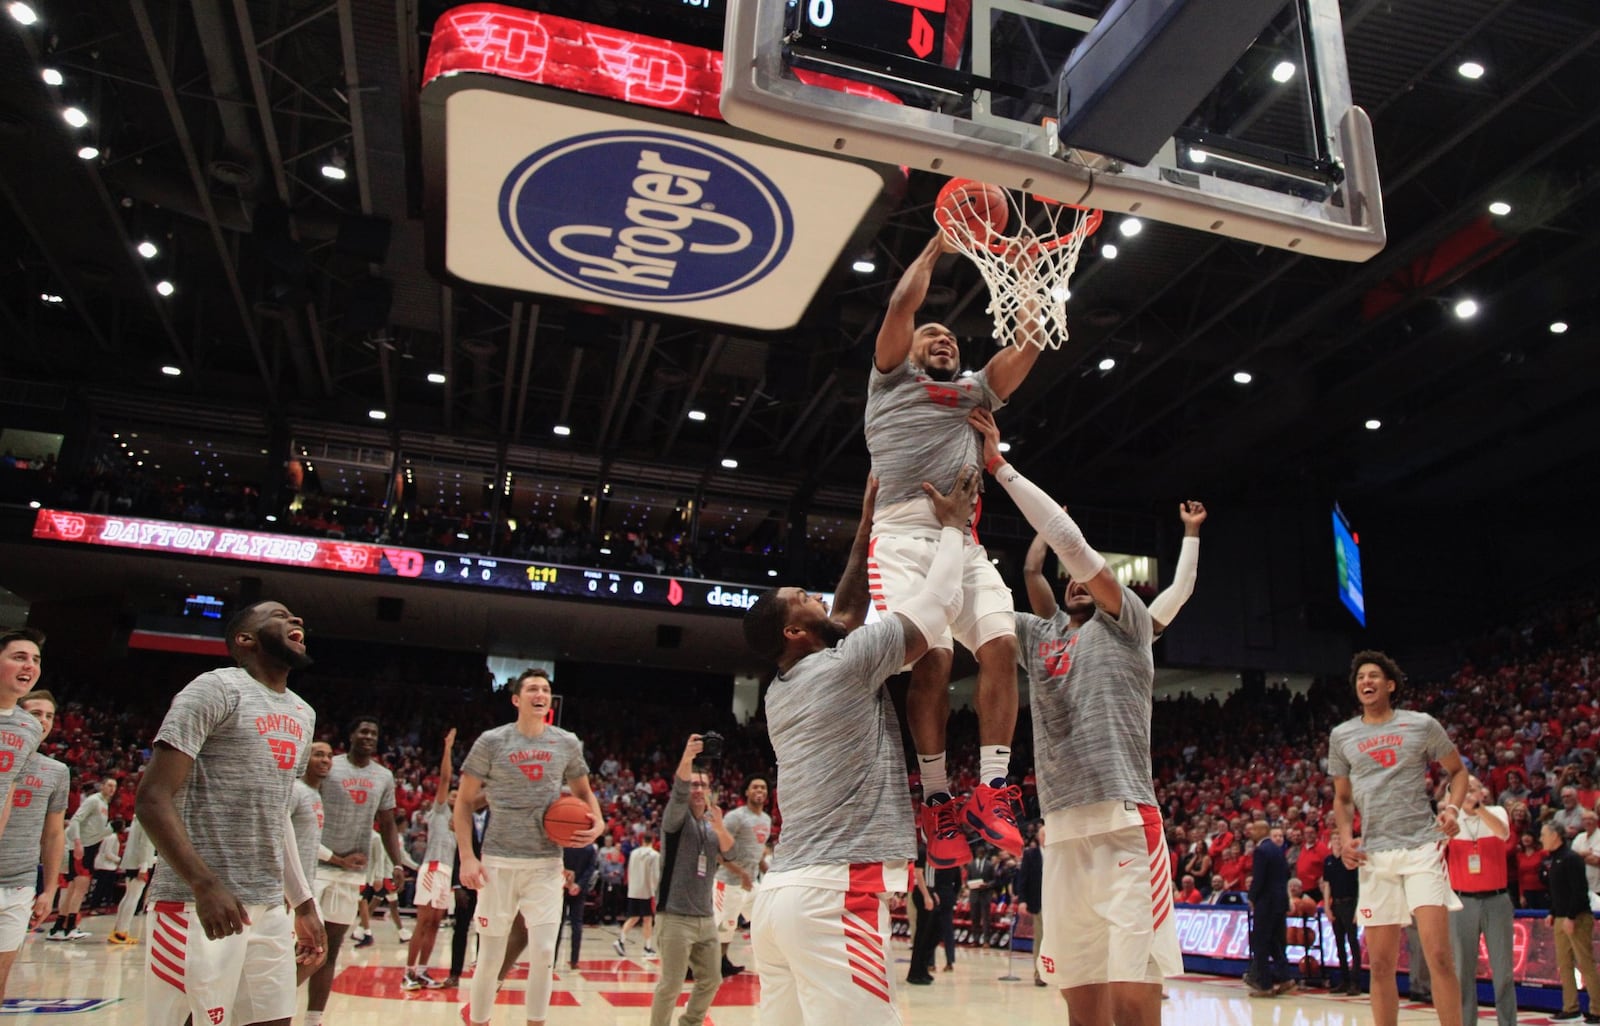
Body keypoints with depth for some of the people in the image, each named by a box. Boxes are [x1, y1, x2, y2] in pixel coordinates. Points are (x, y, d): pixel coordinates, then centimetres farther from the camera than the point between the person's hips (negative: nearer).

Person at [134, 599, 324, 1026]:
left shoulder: (302, 715, 15)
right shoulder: (217, 689, -9)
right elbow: (153, 798, -15)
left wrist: (303, 903, 18)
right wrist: (205, 885, -25)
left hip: (269, 908, 7)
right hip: (196, 904, -7)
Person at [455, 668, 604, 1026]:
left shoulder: (567, 743, 3)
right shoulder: (491, 741, -4)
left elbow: (583, 792, 17)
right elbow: (464, 800, 2)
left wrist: (598, 822, -4)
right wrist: (466, 856, -7)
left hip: (547, 862, 2)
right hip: (499, 860, -1)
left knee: (544, 952, -3)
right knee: (490, 954, 7)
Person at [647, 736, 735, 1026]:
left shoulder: (712, 821, 11)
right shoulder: (676, 817, -7)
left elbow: (729, 852, -2)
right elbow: (679, 792, -29)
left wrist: (720, 826, -23)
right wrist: (687, 758, -48)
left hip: (706, 917, 7)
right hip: (675, 916, -6)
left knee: (711, 980, 14)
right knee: (671, 985, -6)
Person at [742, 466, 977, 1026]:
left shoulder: (780, 691, 17)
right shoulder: (846, 663, -6)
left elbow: (846, 614, 30)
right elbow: (941, 599, 1)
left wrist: (867, 528, 33)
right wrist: (953, 525, 17)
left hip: (782, 892, 9)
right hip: (835, 894, -9)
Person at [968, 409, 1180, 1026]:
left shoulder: (1127, 624, 6)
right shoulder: (1038, 635, 19)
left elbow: (1071, 541, -6)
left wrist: (998, 464, -3)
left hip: (1125, 827, -5)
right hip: (1063, 834, 5)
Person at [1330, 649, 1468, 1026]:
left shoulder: (1422, 725, 3)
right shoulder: (1342, 736, 10)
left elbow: (1458, 771, 13)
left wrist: (1452, 808, -6)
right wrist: (1345, 836, 2)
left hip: (1422, 846, -3)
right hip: (1374, 854, 3)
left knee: (1438, 954, -11)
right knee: (1380, 963, 6)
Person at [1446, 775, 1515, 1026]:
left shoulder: (1497, 812, 2)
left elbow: (1503, 833, -20)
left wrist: (1478, 807, -36)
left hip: (1496, 899, -1)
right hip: (1463, 901, 1)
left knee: (1503, 969, 4)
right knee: (1463, 969, 5)